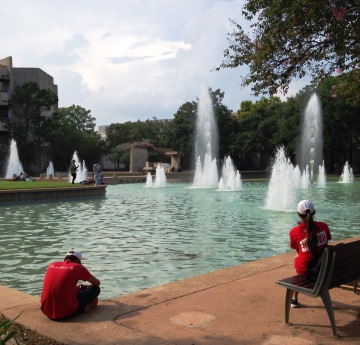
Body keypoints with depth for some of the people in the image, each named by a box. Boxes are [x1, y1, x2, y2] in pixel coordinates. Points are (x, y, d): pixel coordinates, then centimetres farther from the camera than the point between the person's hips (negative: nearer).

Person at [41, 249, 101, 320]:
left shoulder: (52, 265, 11)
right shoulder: (77, 267, -2)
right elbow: (97, 283, 11)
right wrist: (89, 286, 34)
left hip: (47, 312, 5)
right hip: (66, 313, -5)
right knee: (96, 289, 12)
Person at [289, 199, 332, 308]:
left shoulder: (294, 232, -11)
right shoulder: (323, 226, -5)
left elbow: (298, 250, 1)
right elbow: (327, 241, 12)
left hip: (305, 269, -2)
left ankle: (295, 298, 40)